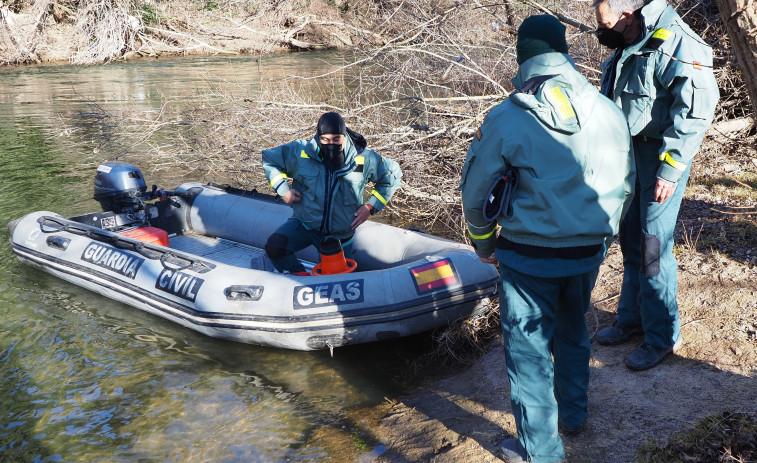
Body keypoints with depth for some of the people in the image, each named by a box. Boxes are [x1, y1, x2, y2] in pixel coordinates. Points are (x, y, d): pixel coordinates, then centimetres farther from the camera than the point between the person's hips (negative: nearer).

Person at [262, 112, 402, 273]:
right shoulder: (300, 152, -14)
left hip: (340, 235, 1)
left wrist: (371, 206, -6)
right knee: (274, 247, -27)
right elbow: (269, 159, 4)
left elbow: (392, 176, 3)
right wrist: (282, 189, -8)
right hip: (304, 224, 0)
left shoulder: (364, 159, -13)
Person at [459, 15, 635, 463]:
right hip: (588, 253, 4)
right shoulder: (609, 113, -3)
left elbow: (476, 194, -5)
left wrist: (484, 245, 12)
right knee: (573, 331, 26)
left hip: (528, 257, -4)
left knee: (528, 346, 10)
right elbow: (624, 186, 9)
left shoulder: (505, 119, -13)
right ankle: (574, 412, 45)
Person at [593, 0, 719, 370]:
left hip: (660, 160, -8)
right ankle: (631, 318, 31)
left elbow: (696, 111, -23)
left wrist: (670, 170, -23)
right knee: (631, 242, 16)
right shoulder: (626, 49, 10)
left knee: (653, 248, -4)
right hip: (628, 157, 9)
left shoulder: (676, 45, -19)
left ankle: (663, 336, 11)